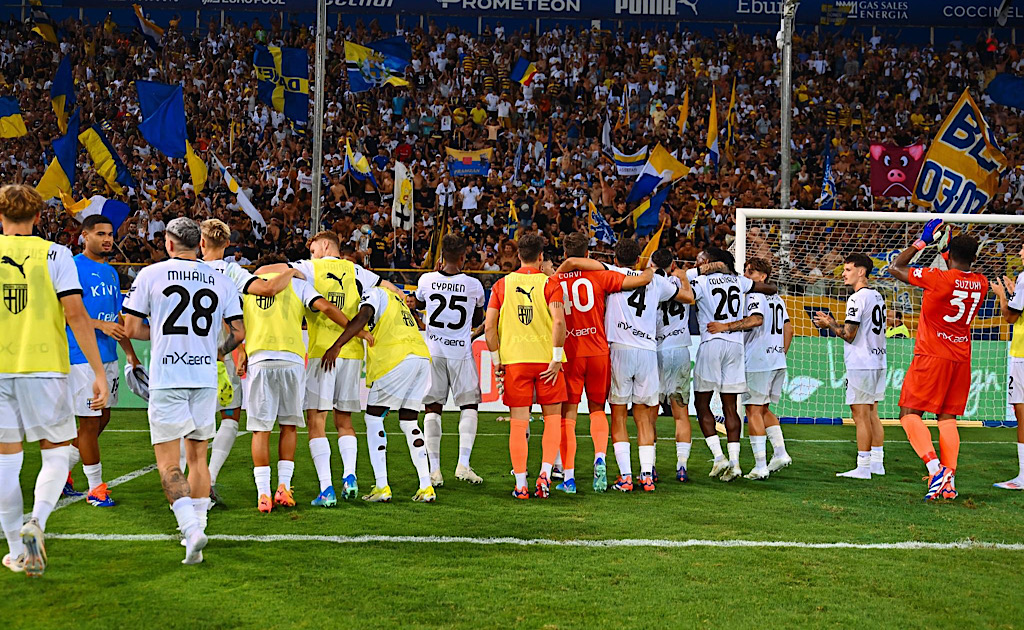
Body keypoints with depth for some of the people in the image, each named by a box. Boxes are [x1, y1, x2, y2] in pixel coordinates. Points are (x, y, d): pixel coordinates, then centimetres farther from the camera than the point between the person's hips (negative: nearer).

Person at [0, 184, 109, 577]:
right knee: (57, 453, 11)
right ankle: (36, 523, -12)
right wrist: (99, 373, -8)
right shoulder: (54, 254, -1)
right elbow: (76, 314, -9)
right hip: (44, 368, -2)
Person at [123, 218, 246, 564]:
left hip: (166, 379, -3)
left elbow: (131, 329, 0)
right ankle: (196, 526, 22)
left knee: (169, 463, -2)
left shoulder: (150, 275, -1)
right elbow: (238, 332, 7)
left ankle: (191, 529, -20)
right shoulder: (221, 281, 7)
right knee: (197, 456, 17)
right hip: (205, 377, 3)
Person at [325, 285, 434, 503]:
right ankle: (426, 487, 11)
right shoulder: (395, 297, 32)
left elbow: (363, 316, -14)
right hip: (422, 356, 8)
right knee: (409, 423, 16)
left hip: (398, 358, -8)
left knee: (373, 418, 4)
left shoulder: (374, 293, 6)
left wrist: (336, 346, -19)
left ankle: (382, 487, -1)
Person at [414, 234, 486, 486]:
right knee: (469, 406, 8)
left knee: (432, 408, 7)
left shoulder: (427, 280, -4)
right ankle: (463, 465, -3)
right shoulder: (473, 285, -7)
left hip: (433, 350, 2)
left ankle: (434, 470, 3)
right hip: (461, 351, -2)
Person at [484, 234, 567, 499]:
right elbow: (559, 321, -16)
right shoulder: (550, 284, -2)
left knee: (518, 423, 4)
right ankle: (545, 473, -2)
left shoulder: (502, 285, 5)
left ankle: (520, 485, 4)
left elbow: (489, 325, 0)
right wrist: (556, 359, -10)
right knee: (553, 418, 12)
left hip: (514, 360, 2)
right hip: (546, 359, -1)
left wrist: (496, 360, 7)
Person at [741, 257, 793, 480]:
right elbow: (788, 329, 20)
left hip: (757, 362, -8)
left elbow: (756, 320, -26)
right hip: (778, 362, 8)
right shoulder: (777, 298, 18)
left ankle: (760, 466, -8)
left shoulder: (754, 296, -8)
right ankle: (780, 453, 12)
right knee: (764, 410, 20)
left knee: (754, 411, -4)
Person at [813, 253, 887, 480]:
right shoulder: (878, 296, 15)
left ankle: (863, 467, -6)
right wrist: (833, 323, 19)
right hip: (878, 361, 9)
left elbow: (849, 335, -17)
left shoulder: (857, 299, -14)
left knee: (860, 415, -6)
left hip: (860, 364, -9)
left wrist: (829, 325, 0)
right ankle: (877, 463, 19)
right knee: (872, 414, 14)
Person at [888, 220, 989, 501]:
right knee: (948, 417, 10)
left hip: (931, 356, -6)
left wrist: (922, 241, 4)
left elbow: (895, 268, -2)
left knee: (909, 413, -1)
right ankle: (949, 478, 0)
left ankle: (934, 465, -19)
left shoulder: (937, 277, -15)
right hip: (961, 359, 6)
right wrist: (954, 244, 25)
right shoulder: (981, 283, 2)